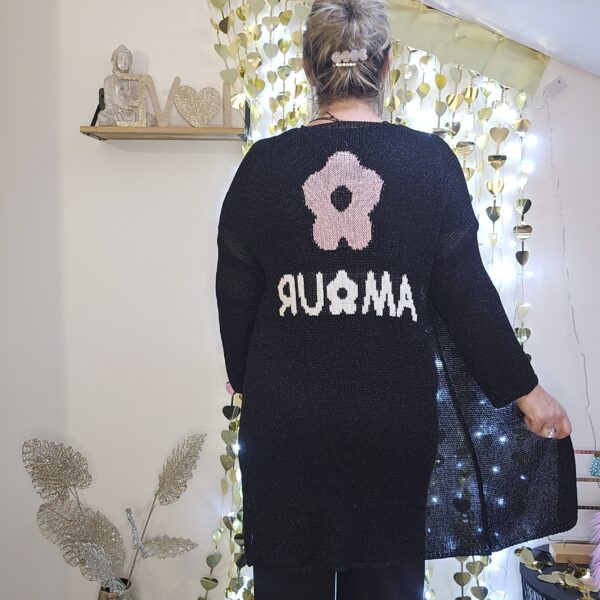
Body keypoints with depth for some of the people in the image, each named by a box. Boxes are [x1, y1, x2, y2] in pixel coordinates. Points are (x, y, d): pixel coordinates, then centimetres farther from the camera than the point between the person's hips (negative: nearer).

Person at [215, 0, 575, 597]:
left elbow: (235, 296, 2)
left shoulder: (264, 163, -5)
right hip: (395, 416, 0)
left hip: (285, 417, 0)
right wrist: (525, 390, 9)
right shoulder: (430, 161, -6)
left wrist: (246, 380, 19)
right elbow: (467, 291, -3)